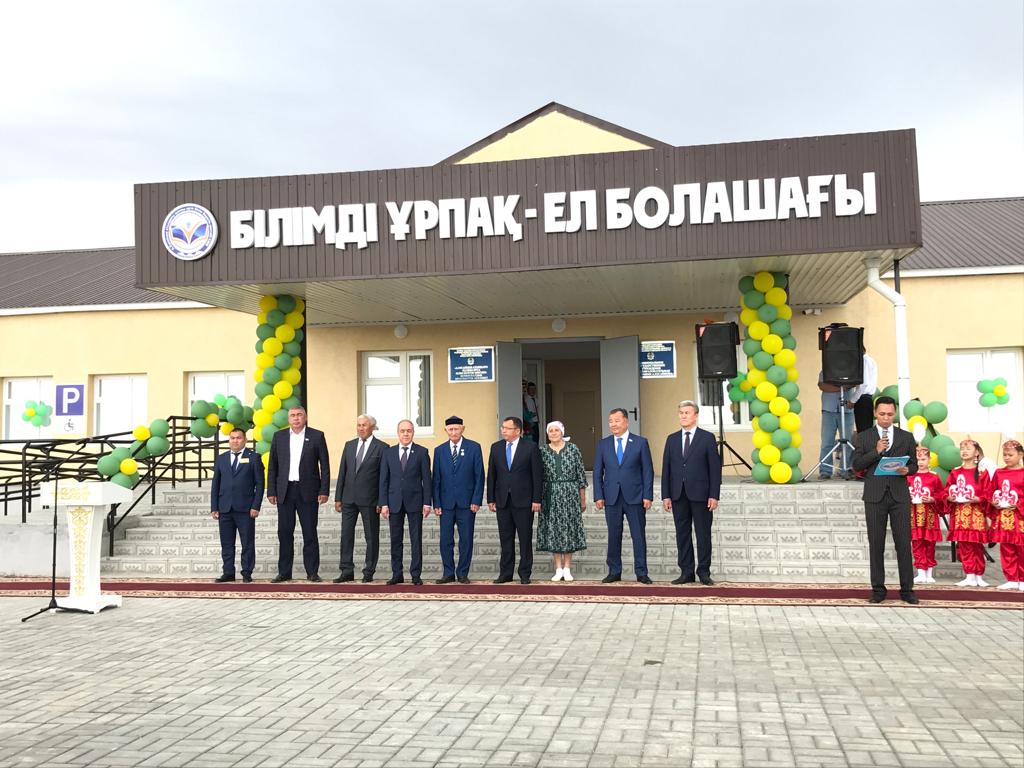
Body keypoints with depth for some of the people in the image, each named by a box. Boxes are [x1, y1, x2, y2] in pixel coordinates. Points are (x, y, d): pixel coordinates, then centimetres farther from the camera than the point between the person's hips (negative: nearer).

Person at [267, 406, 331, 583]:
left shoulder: (317, 436, 1)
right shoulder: (279, 436, 8)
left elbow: (325, 465, 1)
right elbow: (272, 466, 9)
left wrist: (324, 491, -6)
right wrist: (271, 491, 2)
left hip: (308, 491, -2)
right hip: (285, 491, 2)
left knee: (310, 533, 1)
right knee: (285, 533, 5)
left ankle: (312, 572, 7)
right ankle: (284, 572, 13)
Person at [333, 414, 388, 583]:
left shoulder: (381, 447, -3)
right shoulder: (349, 445, 11)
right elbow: (342, 472, 11)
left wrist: (382, 501, -10)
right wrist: (338, 498, 6)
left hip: (369, 499, -4)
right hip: (349, 498, 4)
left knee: (371, 537, 3)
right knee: (346, 535, 6)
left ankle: (369, 572, 12)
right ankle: (347, 571, 13)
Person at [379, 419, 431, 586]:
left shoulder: (422, 452, 2)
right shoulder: (388, 453, 7)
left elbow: (426, 478, 0)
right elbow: (384, 480, 6)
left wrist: (427, 503, -5)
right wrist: (384, 503, -1)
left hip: (415, 501, -2)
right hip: (394, 502, 2)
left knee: (416, 540, 1)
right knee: (395, 540, 6)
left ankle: (416, 575, 7)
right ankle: (397, 574, 13)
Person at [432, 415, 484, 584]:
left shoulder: (474, 448, 1)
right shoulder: (439, 450, 7)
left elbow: (479, 475, 0)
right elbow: (436, 479, 7)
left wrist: (476, 500, -7)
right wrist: (436, 503, 0)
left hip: (467, 502, -2)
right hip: (446, 502, 2)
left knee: (466, 539, 3)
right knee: (445, 540, 3)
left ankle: (463, 573, 13)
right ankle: (448, 573, 13)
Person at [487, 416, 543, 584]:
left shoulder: (531, 447, -2)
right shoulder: (496, 448, 8)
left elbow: (538, 475, -3)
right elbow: (491, 475, 10)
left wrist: (536, 499, -9)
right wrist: (490, 499, 4)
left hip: (523, 501, -3)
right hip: (502, 501, 3)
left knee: (525, 539, 2)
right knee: (505, 539, 6)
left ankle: (525, 574, 10)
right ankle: (505, 573, 13)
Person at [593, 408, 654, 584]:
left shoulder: (641, 442, 2)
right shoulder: (603, 444, 8)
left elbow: (648, 471, 0)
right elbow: (598, 472, 8)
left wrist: (648, 496, -6)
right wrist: (598, 496, 0)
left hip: (634, 497, -2)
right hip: (611, 497, 2)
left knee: (639, 535, 1)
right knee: (614, 536, 6)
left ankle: (641, 573, 9)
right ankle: (614, 572, 14)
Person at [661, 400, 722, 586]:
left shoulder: (707, 438, 1)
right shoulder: (672, 439, 11)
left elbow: (715, 468, -3)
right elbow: (666, 469, 9)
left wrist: (714, 495, -10)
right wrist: (665, 496, 2)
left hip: (700, 494, -3)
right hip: (678, 495, 3)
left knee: (703, 534, 1)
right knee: (682, 534, 6)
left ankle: (704, 572, 9)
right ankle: (686, 572, 12)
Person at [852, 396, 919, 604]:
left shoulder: (906, 437, 11)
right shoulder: (864, 437, 8)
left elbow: (914, 465, 12)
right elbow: (857, 465, 1)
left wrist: (906, 470, -10)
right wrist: (876, 451, -11)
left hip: (899, 495, 1)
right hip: (874, 496, 0)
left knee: (904, 543, -1)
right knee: (876, 544, 2)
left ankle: (907, 589, 5)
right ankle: (878, 589, 9)